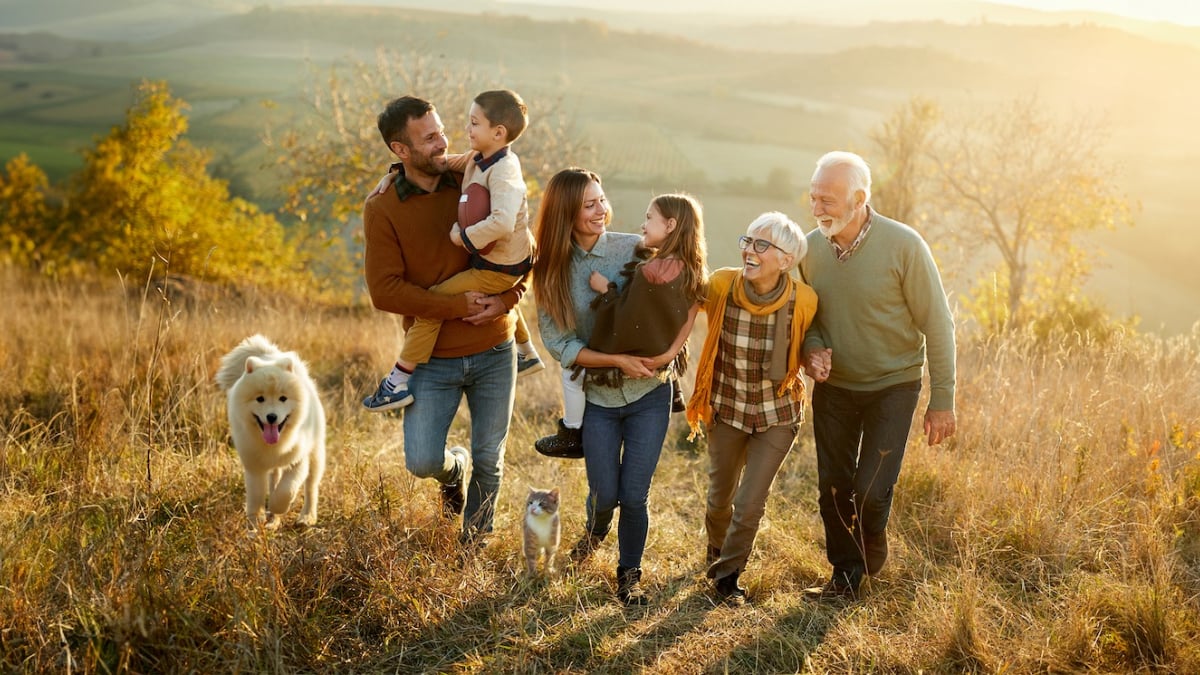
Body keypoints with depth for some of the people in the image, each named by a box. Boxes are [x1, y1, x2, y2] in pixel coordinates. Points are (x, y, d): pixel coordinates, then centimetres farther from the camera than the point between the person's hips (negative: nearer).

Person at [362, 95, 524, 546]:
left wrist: (508, 299, -12)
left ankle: (474, 547, 35)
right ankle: (456, 467, 29)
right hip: (433, 358, -2)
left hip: (494, 352, 2)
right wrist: (459, 307, -18)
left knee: (489, 460, 11)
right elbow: (385, 290, -14)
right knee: (423, 463, -9)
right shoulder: (382, 208, -8)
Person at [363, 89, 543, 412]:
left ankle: (400, 380, -10)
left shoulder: (502, 171, -25)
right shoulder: (479, 160, 3)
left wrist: (465, 237, -28)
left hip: (497, 270, -10)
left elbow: (502, 222, -41)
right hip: (505, 263, 10)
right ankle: (526, 353, 57)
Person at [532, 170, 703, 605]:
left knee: (634, 495, 0)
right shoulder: (552, 271, -6)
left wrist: (672, 349, -23)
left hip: (649, 393, -1)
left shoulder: (633, 249, -10)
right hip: (597, 397, 1)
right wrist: (617, 361, -20)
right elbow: (558, 343, -9)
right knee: (605, 494, 5)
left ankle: (629, 574, 27)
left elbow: (689, 297, -7)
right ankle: (595, 531, 43)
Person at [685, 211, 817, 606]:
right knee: (720, 497, 19)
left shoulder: (804, 300, -21)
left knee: (750, 504, -1)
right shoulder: (720, 286, -20)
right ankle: (716, 552, 52)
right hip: (726, 410, 2)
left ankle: (727, 574, 27)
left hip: (777, 415, -1)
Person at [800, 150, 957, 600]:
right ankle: (846, 575, 29)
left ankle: (872, 556, 24)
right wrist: (812, 348, -13)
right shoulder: (811, 247, -7)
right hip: (833, 386, 4)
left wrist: (942, 401, -13)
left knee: (871, 491, -9)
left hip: (893, 385, -4)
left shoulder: (903, 246, -20)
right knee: (833, 488, 8)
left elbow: (937, 325, -13)